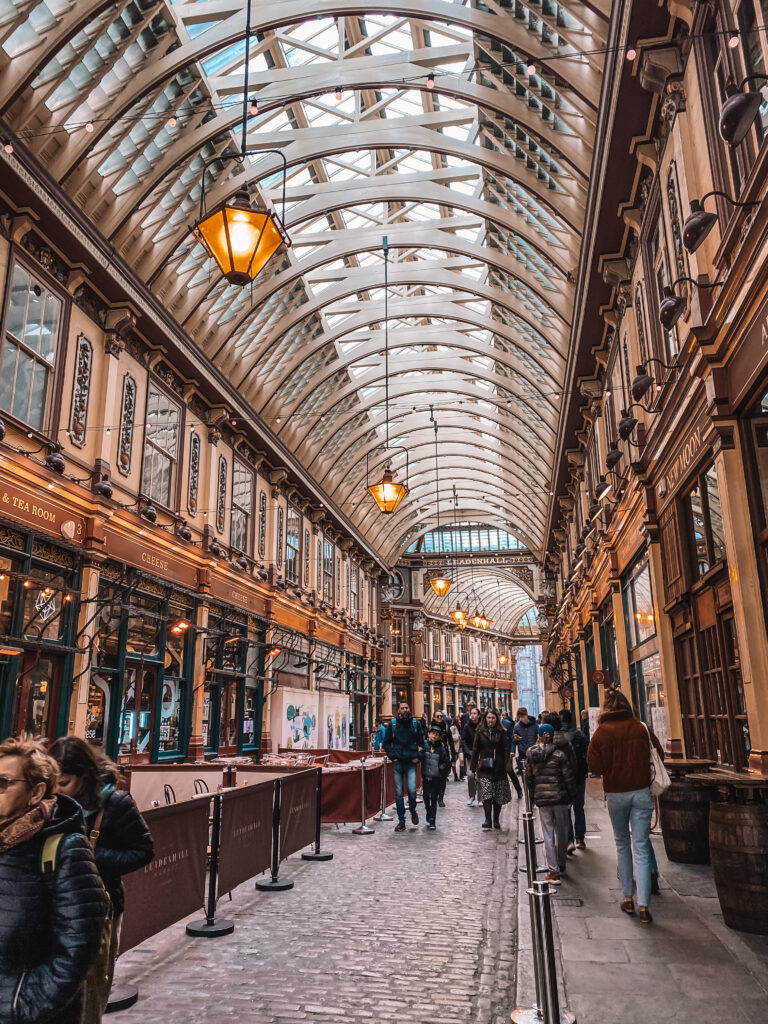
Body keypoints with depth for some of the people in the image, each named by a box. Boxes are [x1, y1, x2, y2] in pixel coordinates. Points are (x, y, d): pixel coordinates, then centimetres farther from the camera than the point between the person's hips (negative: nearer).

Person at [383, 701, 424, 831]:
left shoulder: (416, 723, 4)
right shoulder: (392, 724, 3)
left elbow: (421, 742, 10)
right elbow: (386, 742, 10)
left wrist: (418, 756, -1)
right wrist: (392, 756, 1)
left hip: (411, 762, -1)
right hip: (397, 762, 1)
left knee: (411, 789, -14)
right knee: (398, 792, 3)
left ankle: (412, 810, 16)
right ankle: (401, 820, 14)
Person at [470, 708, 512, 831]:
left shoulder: (501, 732, 5)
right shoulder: (480, 732, 5)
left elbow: (506, 750, 4)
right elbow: (475, 750, 6)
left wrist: (506, 766, -6)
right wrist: (473, 768, 3)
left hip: (498, 768, 1)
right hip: (484, 768, -1)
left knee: (499, 796, 6)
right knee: (486, 794, -13)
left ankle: (496, 820, 21)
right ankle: (487, 821, -9)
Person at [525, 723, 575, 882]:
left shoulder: (531, 755, -2)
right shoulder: (560, 754, -9)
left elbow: (528, 778, 4)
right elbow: (568, 778, -7)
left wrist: (533, 795, 16)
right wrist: (570, 796, 6)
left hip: (541, 799, 1)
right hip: (560, 797, -1)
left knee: (548, 834, 5)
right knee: (561, 832, 15)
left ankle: (553, 870, 3)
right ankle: (561, 865, 28)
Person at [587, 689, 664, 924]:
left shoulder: (602, 732, -7)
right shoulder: (641, 728, -2)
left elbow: (594, 767, -9)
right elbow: (658, 755, 5)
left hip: (615, 794, -1)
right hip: (641, 792, 1)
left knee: (622, 844, 17)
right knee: (641, 848, 2)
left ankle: (627, 897, 22)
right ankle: (643, 905, -2)